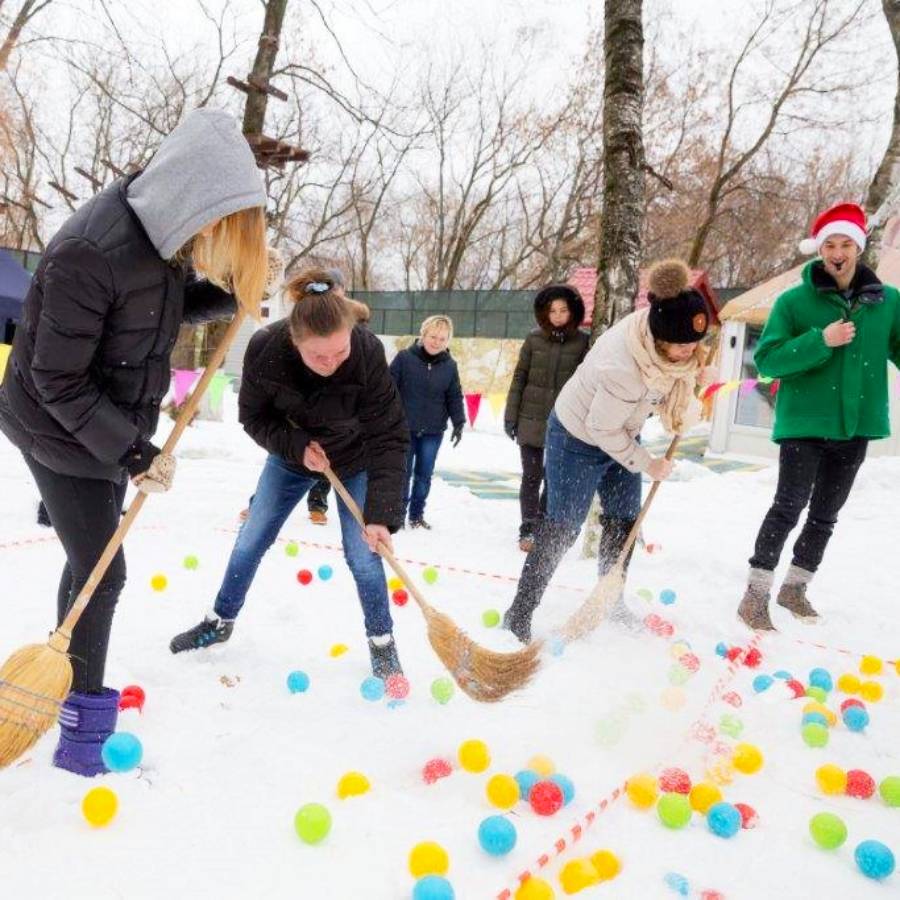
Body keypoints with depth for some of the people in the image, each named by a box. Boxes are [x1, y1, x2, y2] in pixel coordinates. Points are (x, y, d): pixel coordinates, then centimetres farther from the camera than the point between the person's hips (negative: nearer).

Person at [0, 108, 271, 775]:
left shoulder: (167, 230, -9)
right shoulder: (89, 252, -31)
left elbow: (170, 306, 9)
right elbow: (58, 382, -25)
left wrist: (231, 292, -8)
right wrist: (132, 452, -25)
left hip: (113, 428, 8)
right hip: (59, 430, -8)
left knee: (90, 559, 20)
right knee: (102, 570, -5)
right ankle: (82, 729, 13)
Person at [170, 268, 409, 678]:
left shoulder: (368, 353, -36)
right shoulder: (265, 349, -32)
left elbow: (388, 438, -32)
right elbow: (253, 416, -14)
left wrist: (381, 514, -37)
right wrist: (296, 445, -30)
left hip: (354, 459, -2)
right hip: (293, 452, 2)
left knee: (362, 551, -6)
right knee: (251, 540, 10)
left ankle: (382, 641, 16)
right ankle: (221, 621, 33)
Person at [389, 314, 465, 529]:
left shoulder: (450, 365, 1)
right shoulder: (404, 357, -9)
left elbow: (454, 397, 7)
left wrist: (458, 423, 0)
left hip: (433, 431, 3)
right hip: (405, 427, -2)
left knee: (424, 474, 9)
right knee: (403, 472, 4)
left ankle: (417, 514, 24)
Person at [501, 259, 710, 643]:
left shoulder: (675, 339, -18)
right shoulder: (622, 365, -41)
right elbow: (602, 429, -26)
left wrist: (687, 409, -11)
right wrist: (647, 464, -15)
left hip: (621, 432, 8)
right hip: (579, 438, -7)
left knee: (624, 520, 15)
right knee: (562, 527, -3)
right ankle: (518, 616, 8)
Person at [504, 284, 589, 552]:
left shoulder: (582, 342, -2)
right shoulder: (534, 340, 1)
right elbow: (519, 378, 5)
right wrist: (510, 416, 2)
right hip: (531, 420, 1)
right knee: (532, 477, 6)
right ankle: (527, 530, 17)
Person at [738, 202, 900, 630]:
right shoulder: (794, 300, -6)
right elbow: (766, 359, -11)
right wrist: (821, 341, -23)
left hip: (855, 425, 5)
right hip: (804, 422, -4)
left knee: (825, 514, 13)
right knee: (789, 506, -10)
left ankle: (794, 588, 28)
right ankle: (756, 593, -1)